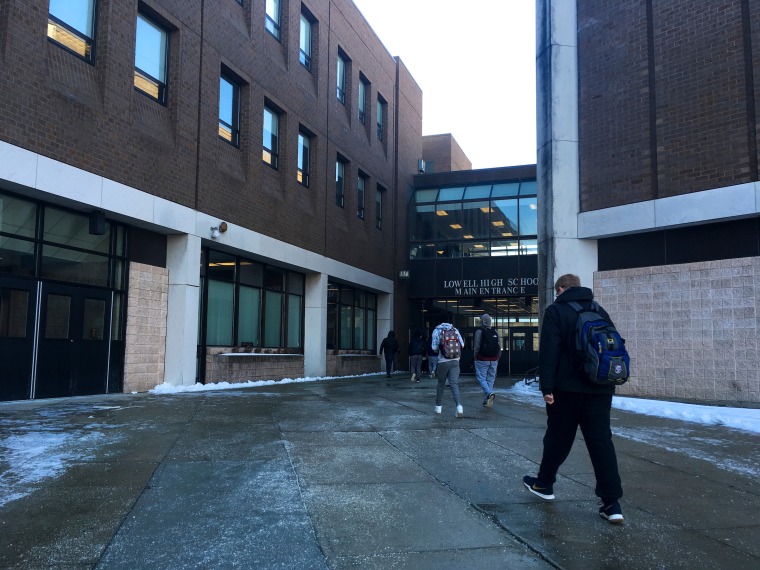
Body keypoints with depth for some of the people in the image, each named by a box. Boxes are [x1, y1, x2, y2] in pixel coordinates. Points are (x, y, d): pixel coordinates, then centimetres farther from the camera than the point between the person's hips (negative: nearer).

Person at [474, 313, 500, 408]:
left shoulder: (479, 332, -9)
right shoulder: (495, 332, 5)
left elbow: (476, 346, -10)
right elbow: (499, 346, 6)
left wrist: (475, 357, 3)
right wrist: (497, 358, 15)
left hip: (482, 360, -5)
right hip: (493, 360, 5)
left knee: (481, 378, 2)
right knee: (490, 379, 11)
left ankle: (489, 393, -23)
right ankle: (486, 400, 12)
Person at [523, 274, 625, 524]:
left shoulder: (555, 311, -4)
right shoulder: (600, 311, 13)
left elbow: (549, 351, -13)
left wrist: (547, 386, -12)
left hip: (568, 388, -4)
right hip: (600, 388, 4)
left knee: (558, 438, 10)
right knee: (601, 441, 3)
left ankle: (544, 483, 27)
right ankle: (612, 502, -2)